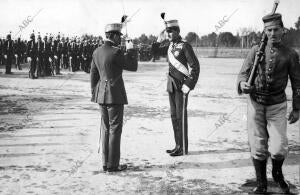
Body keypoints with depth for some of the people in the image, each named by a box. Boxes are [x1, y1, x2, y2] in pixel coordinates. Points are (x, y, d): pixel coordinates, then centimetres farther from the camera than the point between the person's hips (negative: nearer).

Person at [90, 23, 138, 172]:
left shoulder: (97, 52, 8)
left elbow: (93, 75, 12)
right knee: (115, 129, 0)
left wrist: (94, 94, 19)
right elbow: (133, 67, -6)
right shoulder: (116, 52, -16)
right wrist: (131, 52, 9)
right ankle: (112, 165, 5)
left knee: (105, 129, 13)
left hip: (102, 94, 8)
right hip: (115, 95, -8)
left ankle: (106, 163, 19)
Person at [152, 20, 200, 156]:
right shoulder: (170, 44, 10)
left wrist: (188, 85, -18)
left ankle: (183, 148, 5)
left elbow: (195, 67, -14)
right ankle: (178, 145, 21)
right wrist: (160, 38, 9)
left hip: (181, 86, -8)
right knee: (174, 115, 11)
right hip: (171, 85, 8)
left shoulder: (185, 46, -12)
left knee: (180, 116, -3)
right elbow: (156, 50, 23)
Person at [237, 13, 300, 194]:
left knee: (279, 148, -6)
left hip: (277, 105, -1)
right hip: (255, 103, 1)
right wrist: (242, 84, -22)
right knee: (258, 146, 3)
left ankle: (277, 173, 28)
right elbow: (243, 73, 1)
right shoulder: (256, 50, 0)